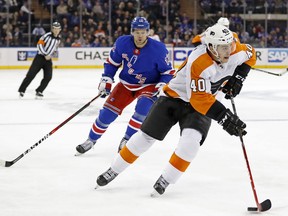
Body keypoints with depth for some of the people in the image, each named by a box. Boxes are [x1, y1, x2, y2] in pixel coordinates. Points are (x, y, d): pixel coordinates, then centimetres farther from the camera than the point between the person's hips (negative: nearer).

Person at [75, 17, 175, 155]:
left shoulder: (158, 49, -23)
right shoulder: (122, 43, -16)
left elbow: (168, 72, -11)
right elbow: (112, 62, 1)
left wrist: (161, 86, -25)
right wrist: (106, 81, -5)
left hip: (149, 86, -2)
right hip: (126, 84, 2)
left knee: (143, 107, -30)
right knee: (108, 111, -5)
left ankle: (126, 140, -11)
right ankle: (91, 140, 16)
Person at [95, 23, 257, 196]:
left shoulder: (234, 50, -18)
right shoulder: (199, 62, -36)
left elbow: (250, 55, 7)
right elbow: (199, 99, -37)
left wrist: (238, 77, -7)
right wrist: (224, 117, -42)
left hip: (206, 101, 4)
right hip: (176, 96, -4)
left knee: (192, 138, -23)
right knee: (146, 136, -2)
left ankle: (166, 180, -9)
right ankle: (113, 171, 16)